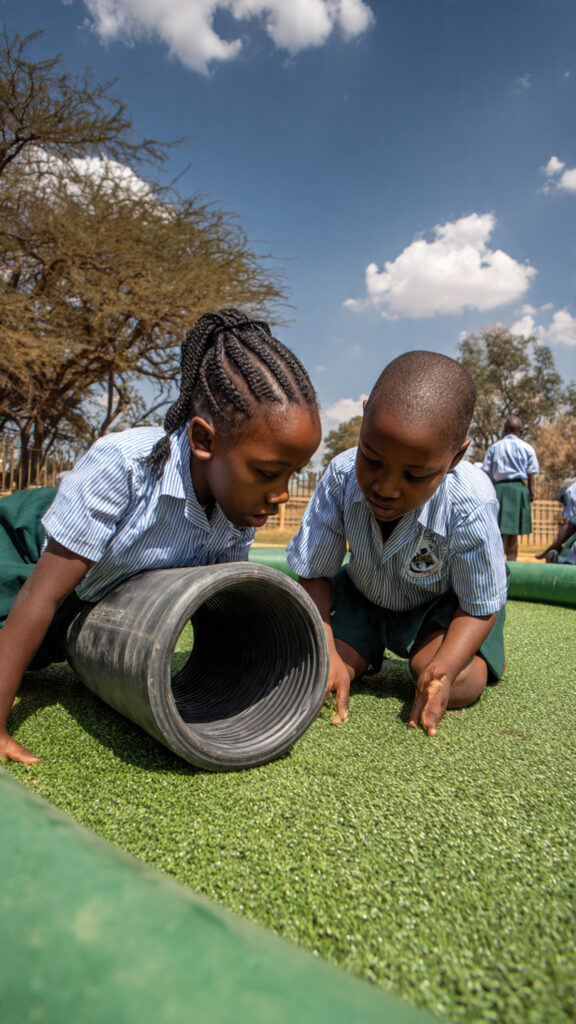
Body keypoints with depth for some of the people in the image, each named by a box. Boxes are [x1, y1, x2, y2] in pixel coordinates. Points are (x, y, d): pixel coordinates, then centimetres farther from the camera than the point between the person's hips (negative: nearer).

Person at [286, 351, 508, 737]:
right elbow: (314, 574, -17)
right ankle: (372, 649, 21)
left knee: (456, 685, -27)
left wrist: (445, 667, -39)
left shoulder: (470, 505, -36)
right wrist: (326, 652, -31)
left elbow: (479, 606, -20)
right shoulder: (341, 476, -30)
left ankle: (488, 654, 13)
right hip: (363, 595, 2)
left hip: (443, 604, -2)